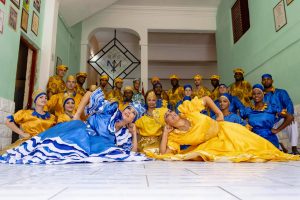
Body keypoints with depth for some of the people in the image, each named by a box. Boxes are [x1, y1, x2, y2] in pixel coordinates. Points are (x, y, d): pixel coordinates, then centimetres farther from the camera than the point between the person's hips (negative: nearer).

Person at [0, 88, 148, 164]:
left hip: (91, 147, 2)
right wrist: (77, 115, -4)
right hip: (79, 134, -2)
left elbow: (132, 153, 9)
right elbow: (89, 94, 2)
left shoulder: (124, 134, 11)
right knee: (76, 127, -33)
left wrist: (134, 133, 3)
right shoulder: (111, 109, 4)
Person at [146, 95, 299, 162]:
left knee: (251, 145, 2)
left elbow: (206, 98, -10)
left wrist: (219, 113, -14)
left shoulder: (187, 110, -22)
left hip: (224, 130, 0)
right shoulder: (175, 137, -21)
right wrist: (165, 132, -31)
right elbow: (163, 153, -30)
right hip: (212, 142, 1)